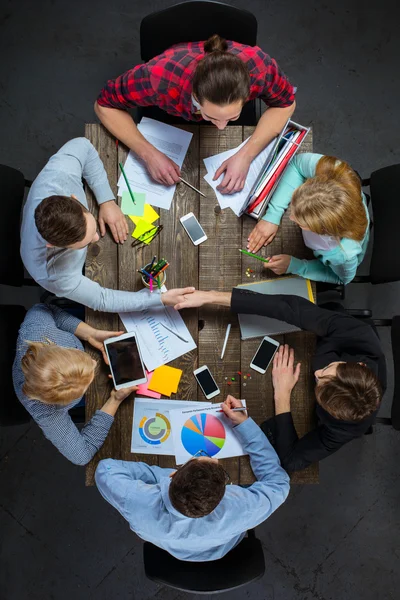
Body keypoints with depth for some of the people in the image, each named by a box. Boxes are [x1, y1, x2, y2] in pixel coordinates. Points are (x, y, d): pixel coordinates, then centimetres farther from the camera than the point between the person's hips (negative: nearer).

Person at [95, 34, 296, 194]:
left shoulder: (258, 66, -43)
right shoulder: (160, 77, -45)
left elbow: (285, 104, -23)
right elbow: (104, 105, -30)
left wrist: (246, 155, -37)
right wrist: (149, 154, -43)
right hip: (169, 120, -1)